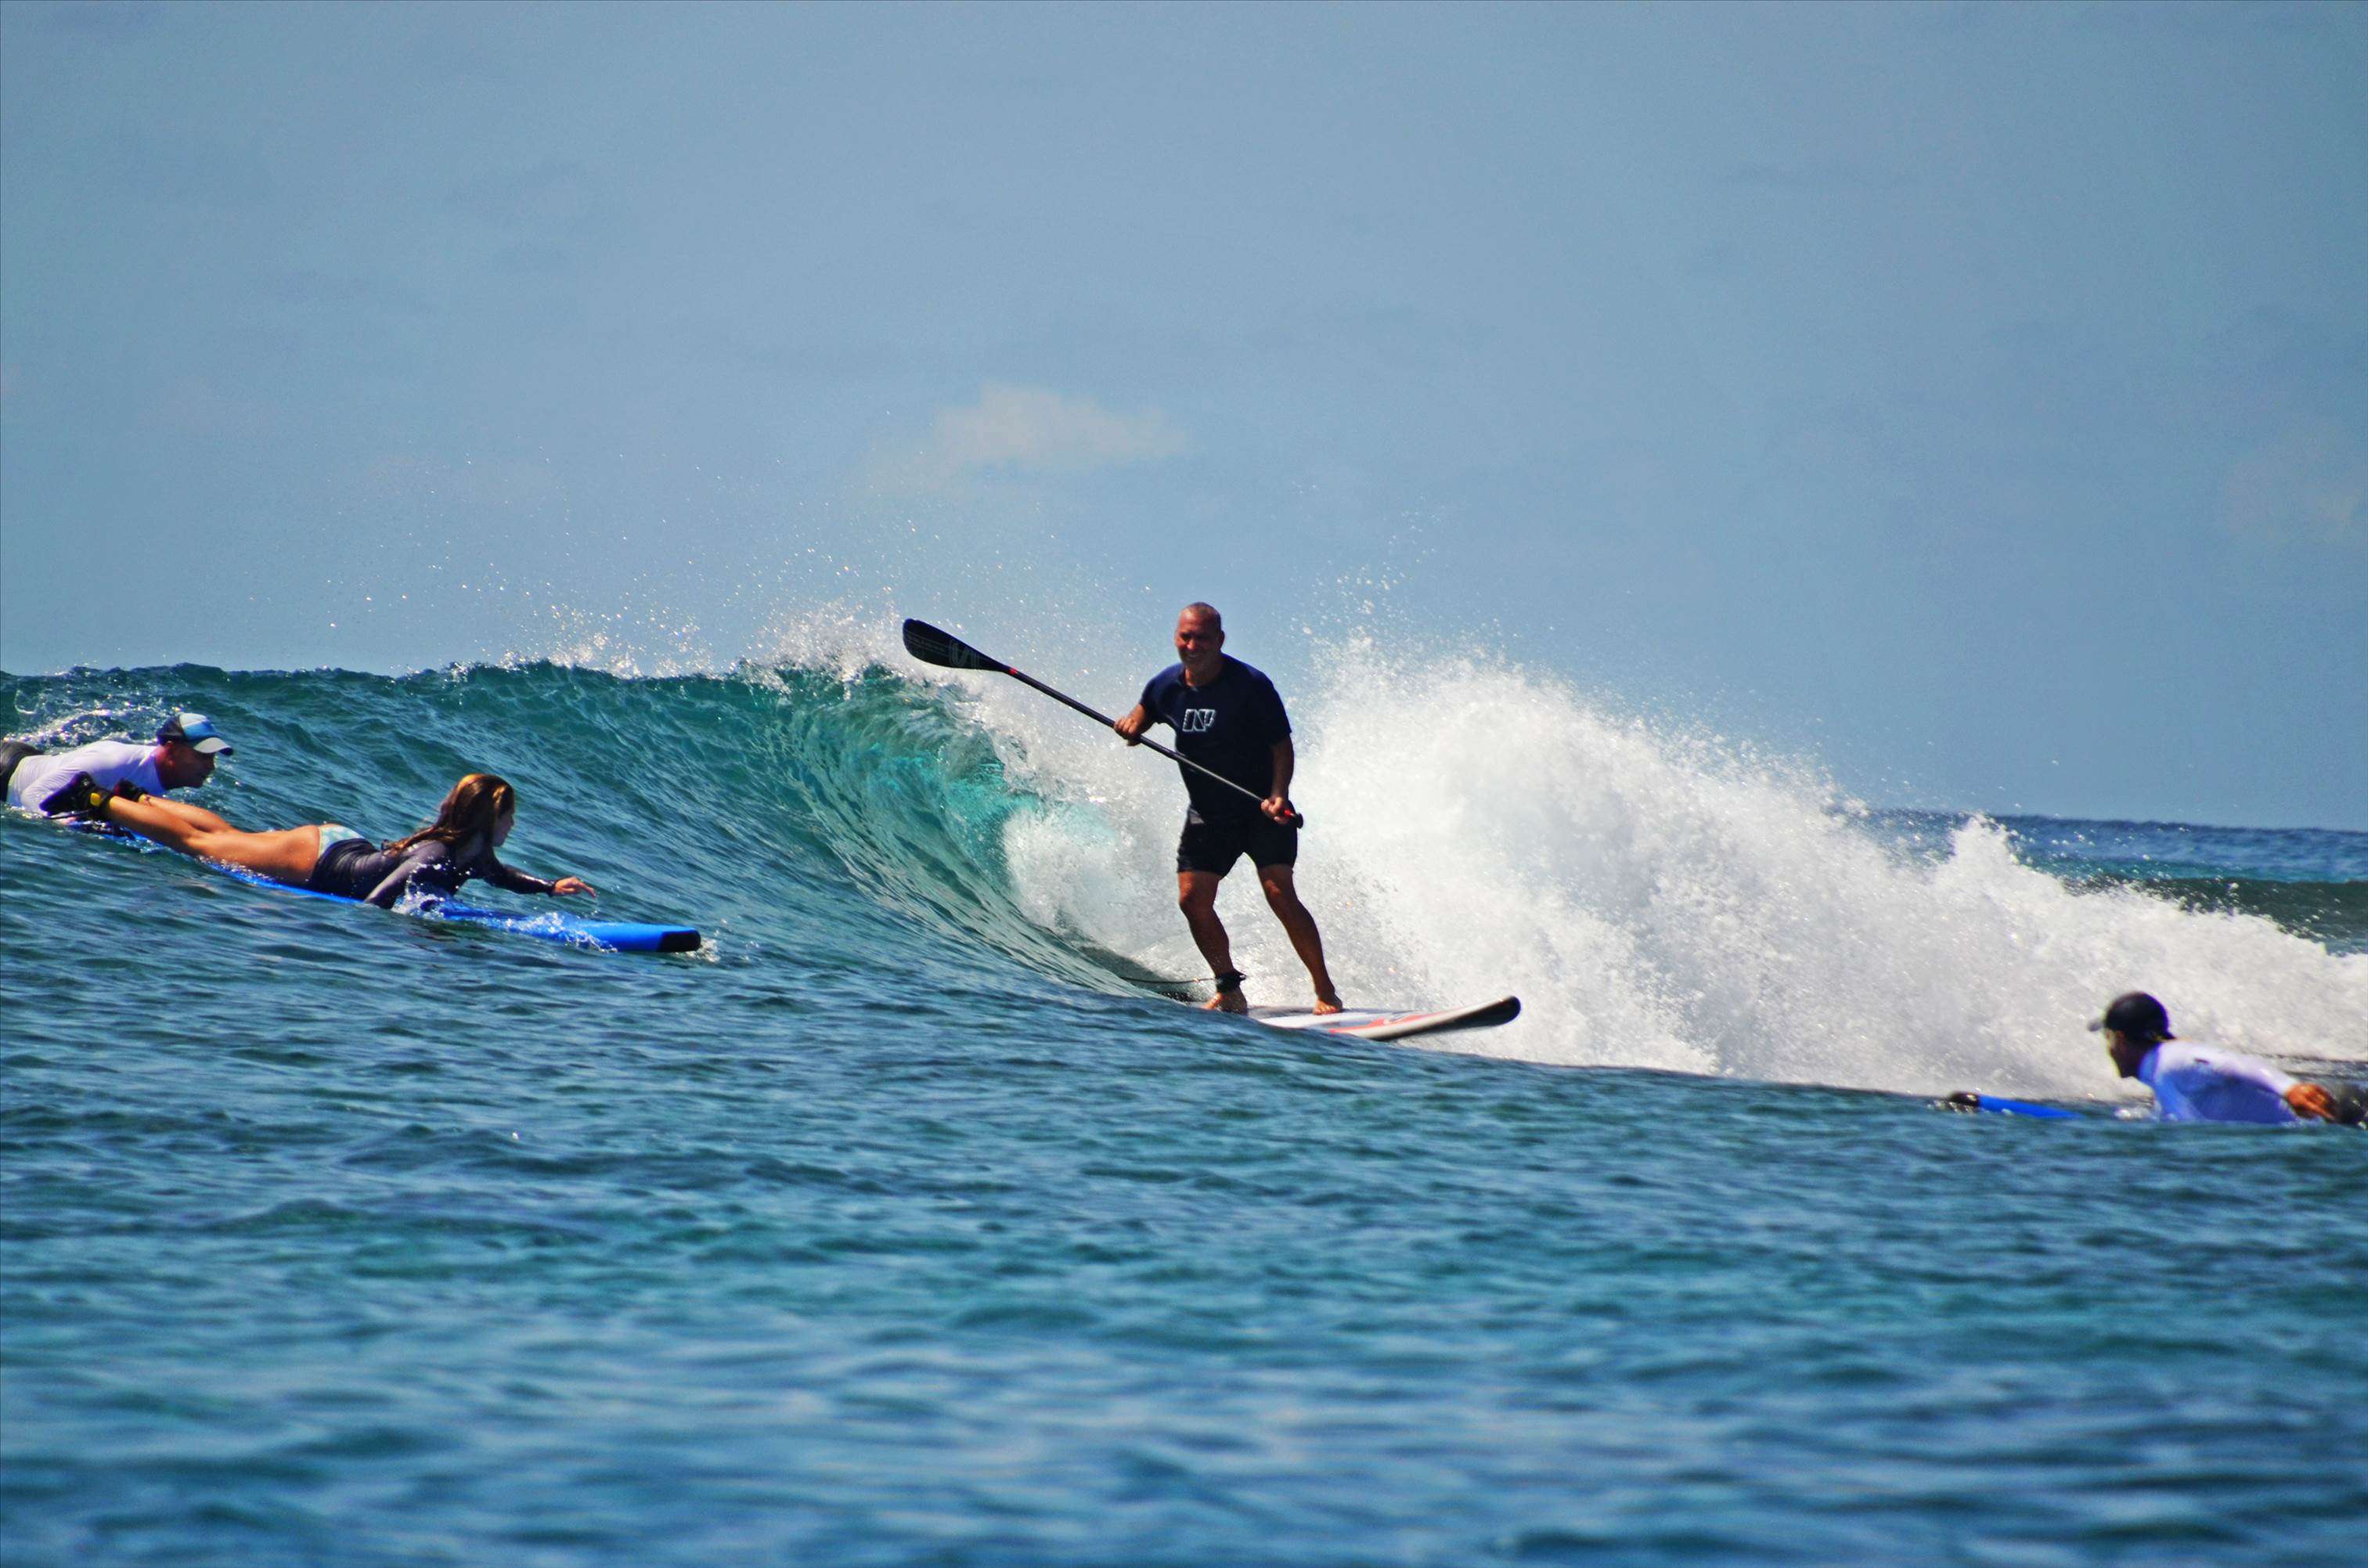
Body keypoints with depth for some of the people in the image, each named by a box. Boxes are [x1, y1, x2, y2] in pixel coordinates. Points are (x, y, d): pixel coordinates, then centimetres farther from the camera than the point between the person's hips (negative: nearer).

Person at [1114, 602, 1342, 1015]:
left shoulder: (1252, 686, -17)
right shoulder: (1166, 686, -3)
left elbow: (1281, 746, -13)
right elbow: (1145, 711, 19)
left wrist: (1278, 796, -29)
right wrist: (1133, 726, -6)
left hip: (1262, 811, -5)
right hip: (1207, 815, 5)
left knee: (1279, 893, -18)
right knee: (1192, 900, -7)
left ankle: (1325, 992, -11)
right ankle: (1230, 991, 9)